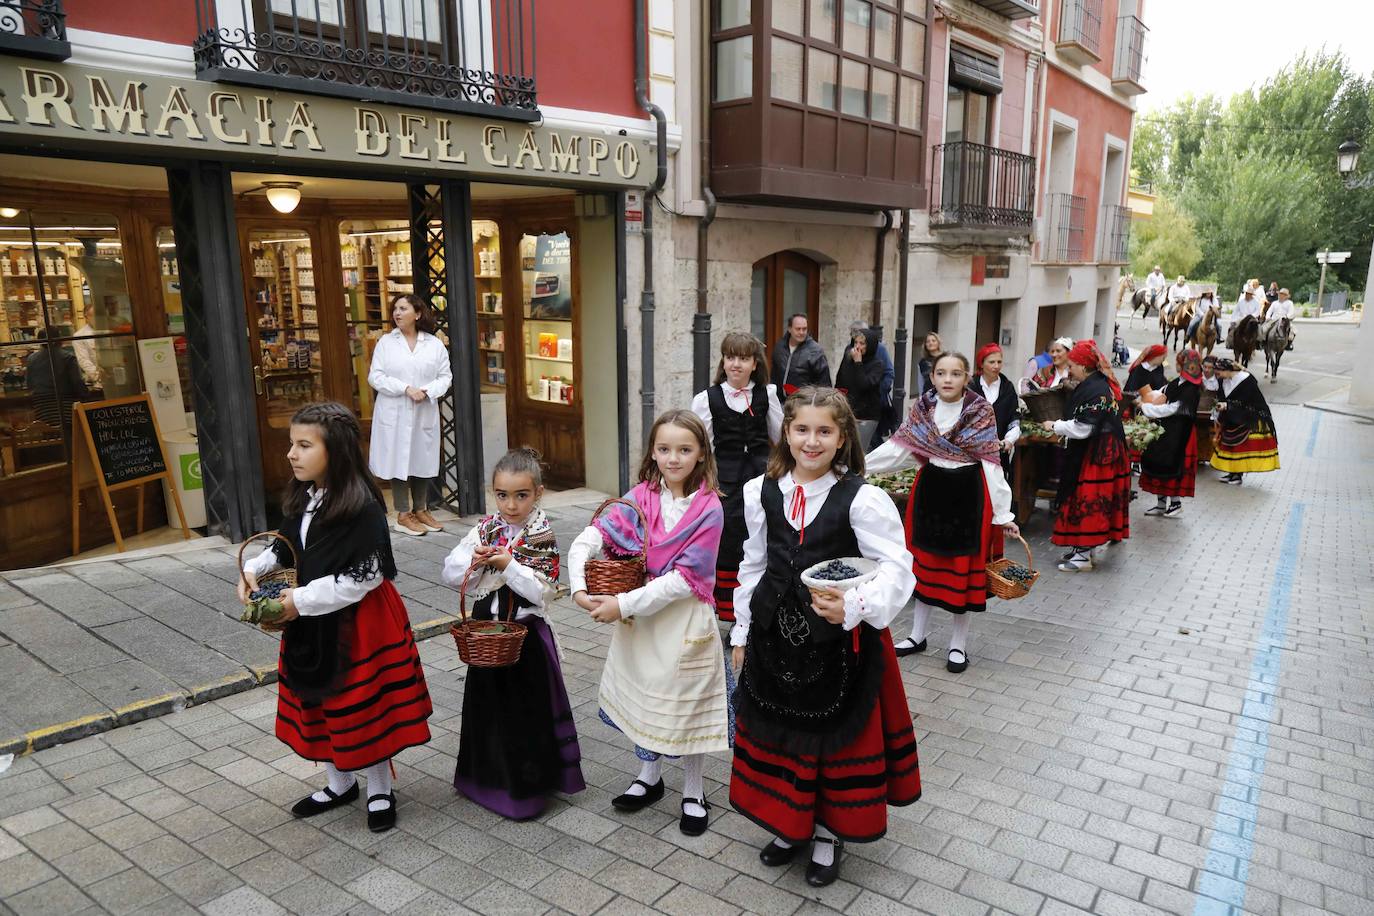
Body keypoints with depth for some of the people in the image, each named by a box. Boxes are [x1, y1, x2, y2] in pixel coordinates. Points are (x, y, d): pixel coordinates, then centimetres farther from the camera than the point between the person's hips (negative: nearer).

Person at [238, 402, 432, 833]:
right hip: (311, 622, 8)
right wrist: (254, 569, -3)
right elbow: (285, 549, 15)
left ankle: (380, 791, 29)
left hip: (358, 624, -8)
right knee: (318, 705, 19)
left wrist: (302, 599, -20)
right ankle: (340, 784, 40)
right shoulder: (301, 499, 1)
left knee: (364, 709, 7)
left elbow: (365, 577, -23)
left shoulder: (362, 508, -23)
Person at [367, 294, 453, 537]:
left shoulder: (434, 344, 5)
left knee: (423, 461, 9)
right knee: (398, 462, 1)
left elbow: (446, 376, 3)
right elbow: (375, 377, -5)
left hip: (424, 414, 2)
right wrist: (406, 389, -16)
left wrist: (427, 391, -16)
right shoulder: (385, 342, 2)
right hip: (394, 414, -1)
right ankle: (403, 515, 10)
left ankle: (421, 510, 23)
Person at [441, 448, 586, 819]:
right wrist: (473, 561, -18)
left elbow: (544, 593, -18)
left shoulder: (543, 538, -13)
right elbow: (450, 572, 1)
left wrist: (509, 565, -24)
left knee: (526, 709, 5)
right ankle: (489, 777, 35)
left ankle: (526, 786, 21)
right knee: (487, 705, 16)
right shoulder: (485, 528, 1)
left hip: (525, 635, -5)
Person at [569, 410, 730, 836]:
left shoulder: (709, 509, -16)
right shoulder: (640, 497, -4)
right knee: (642, 696, 19)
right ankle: (649, 776, 43)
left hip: (685, 619, -4)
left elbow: (685, 579, -20)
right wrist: (579, 588, -25)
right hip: (637, 615, 4)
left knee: (686, 704, 10)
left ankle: (693, 791, 33)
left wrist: (624, 604, -22)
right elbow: (588, 540, -10)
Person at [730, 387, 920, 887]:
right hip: (775, 634, 4)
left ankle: (829, 834, 36)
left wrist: (853, 606, -35)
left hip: (841, 640, -4)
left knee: (835, 736, 12)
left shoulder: (862, 498, -16)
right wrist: (742, 630, 13)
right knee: (779, 732, 18)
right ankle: (788, 824, 42)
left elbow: (896, 568, -17)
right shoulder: (761, 491, -1)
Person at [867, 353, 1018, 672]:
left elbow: (992, 465, -9)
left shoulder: (981, 412, -9)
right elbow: (898, 447, -4)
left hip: (968, 493, -3)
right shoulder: (922, 408, 0)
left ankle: (958, 643, 21)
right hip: (931, 490, 3)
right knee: (925, 561, 13)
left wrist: (1003, 512, -11)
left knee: (964, 567, 5)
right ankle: (918, 634, 28)